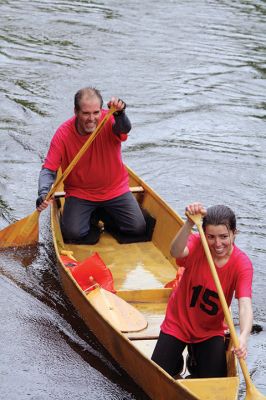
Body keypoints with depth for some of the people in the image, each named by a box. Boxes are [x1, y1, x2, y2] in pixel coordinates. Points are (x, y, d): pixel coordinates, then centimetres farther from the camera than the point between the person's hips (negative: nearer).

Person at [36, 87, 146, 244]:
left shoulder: (108, 121, -17)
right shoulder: (63, 134, -17)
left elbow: (125, 128, -40)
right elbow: (49, 169, -17)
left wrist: (119, 113, -64)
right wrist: (43, 194, -35)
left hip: (115, 190, 1)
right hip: (79, 194, -1)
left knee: (138, 228, -8)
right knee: (72, 233, -20)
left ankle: (105, 213, 21)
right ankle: (92, 217, 15)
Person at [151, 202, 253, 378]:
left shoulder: (242, 264, -21)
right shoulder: (197, 244, -20)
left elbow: (245, 304, -34)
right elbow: (176, 252, -45)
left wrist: (244, 336, -53)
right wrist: (190, 223, -61)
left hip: (211, 331, 1)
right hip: (178, 323, 0)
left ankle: (196, 356, 29)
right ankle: (178, 360, 31)